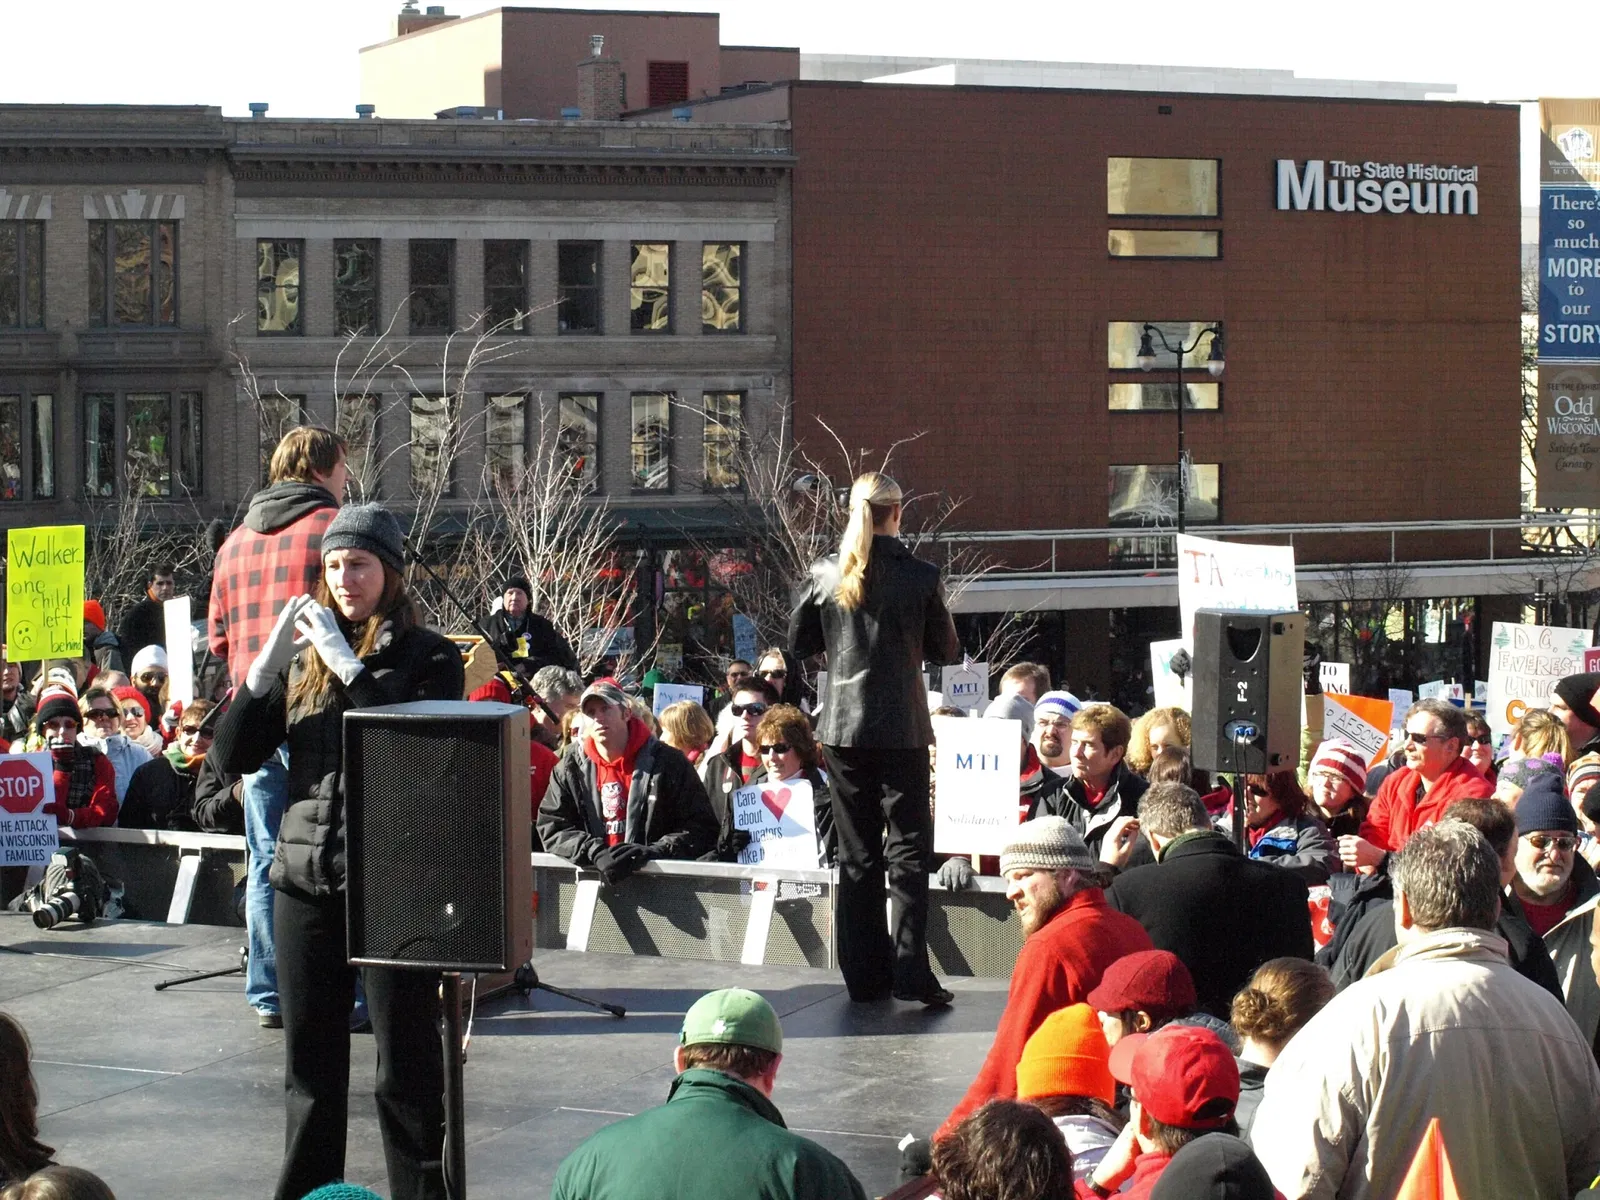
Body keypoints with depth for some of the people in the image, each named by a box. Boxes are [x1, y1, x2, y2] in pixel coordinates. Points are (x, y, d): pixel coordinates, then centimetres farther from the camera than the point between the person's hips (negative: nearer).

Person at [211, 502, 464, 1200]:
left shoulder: (430, 656, -1)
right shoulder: (300, 651, 10)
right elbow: (231, 759, 5)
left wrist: (349, 667, -18)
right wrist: (263, 664, -9)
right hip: (306, 874, 4)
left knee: (406, 1063, -1)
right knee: (310, 1060, 12)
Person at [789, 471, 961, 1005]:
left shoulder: (824, 574, -1)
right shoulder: (920, 576, -8)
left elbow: (798, 643, 9)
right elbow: (947, 651, 1)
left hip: (842, 727, 3)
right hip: (901, 729, -3)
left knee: (856, 855, 10)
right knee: (908, 849, 2)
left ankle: (865, 975, 12)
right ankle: (910, 972, -6)